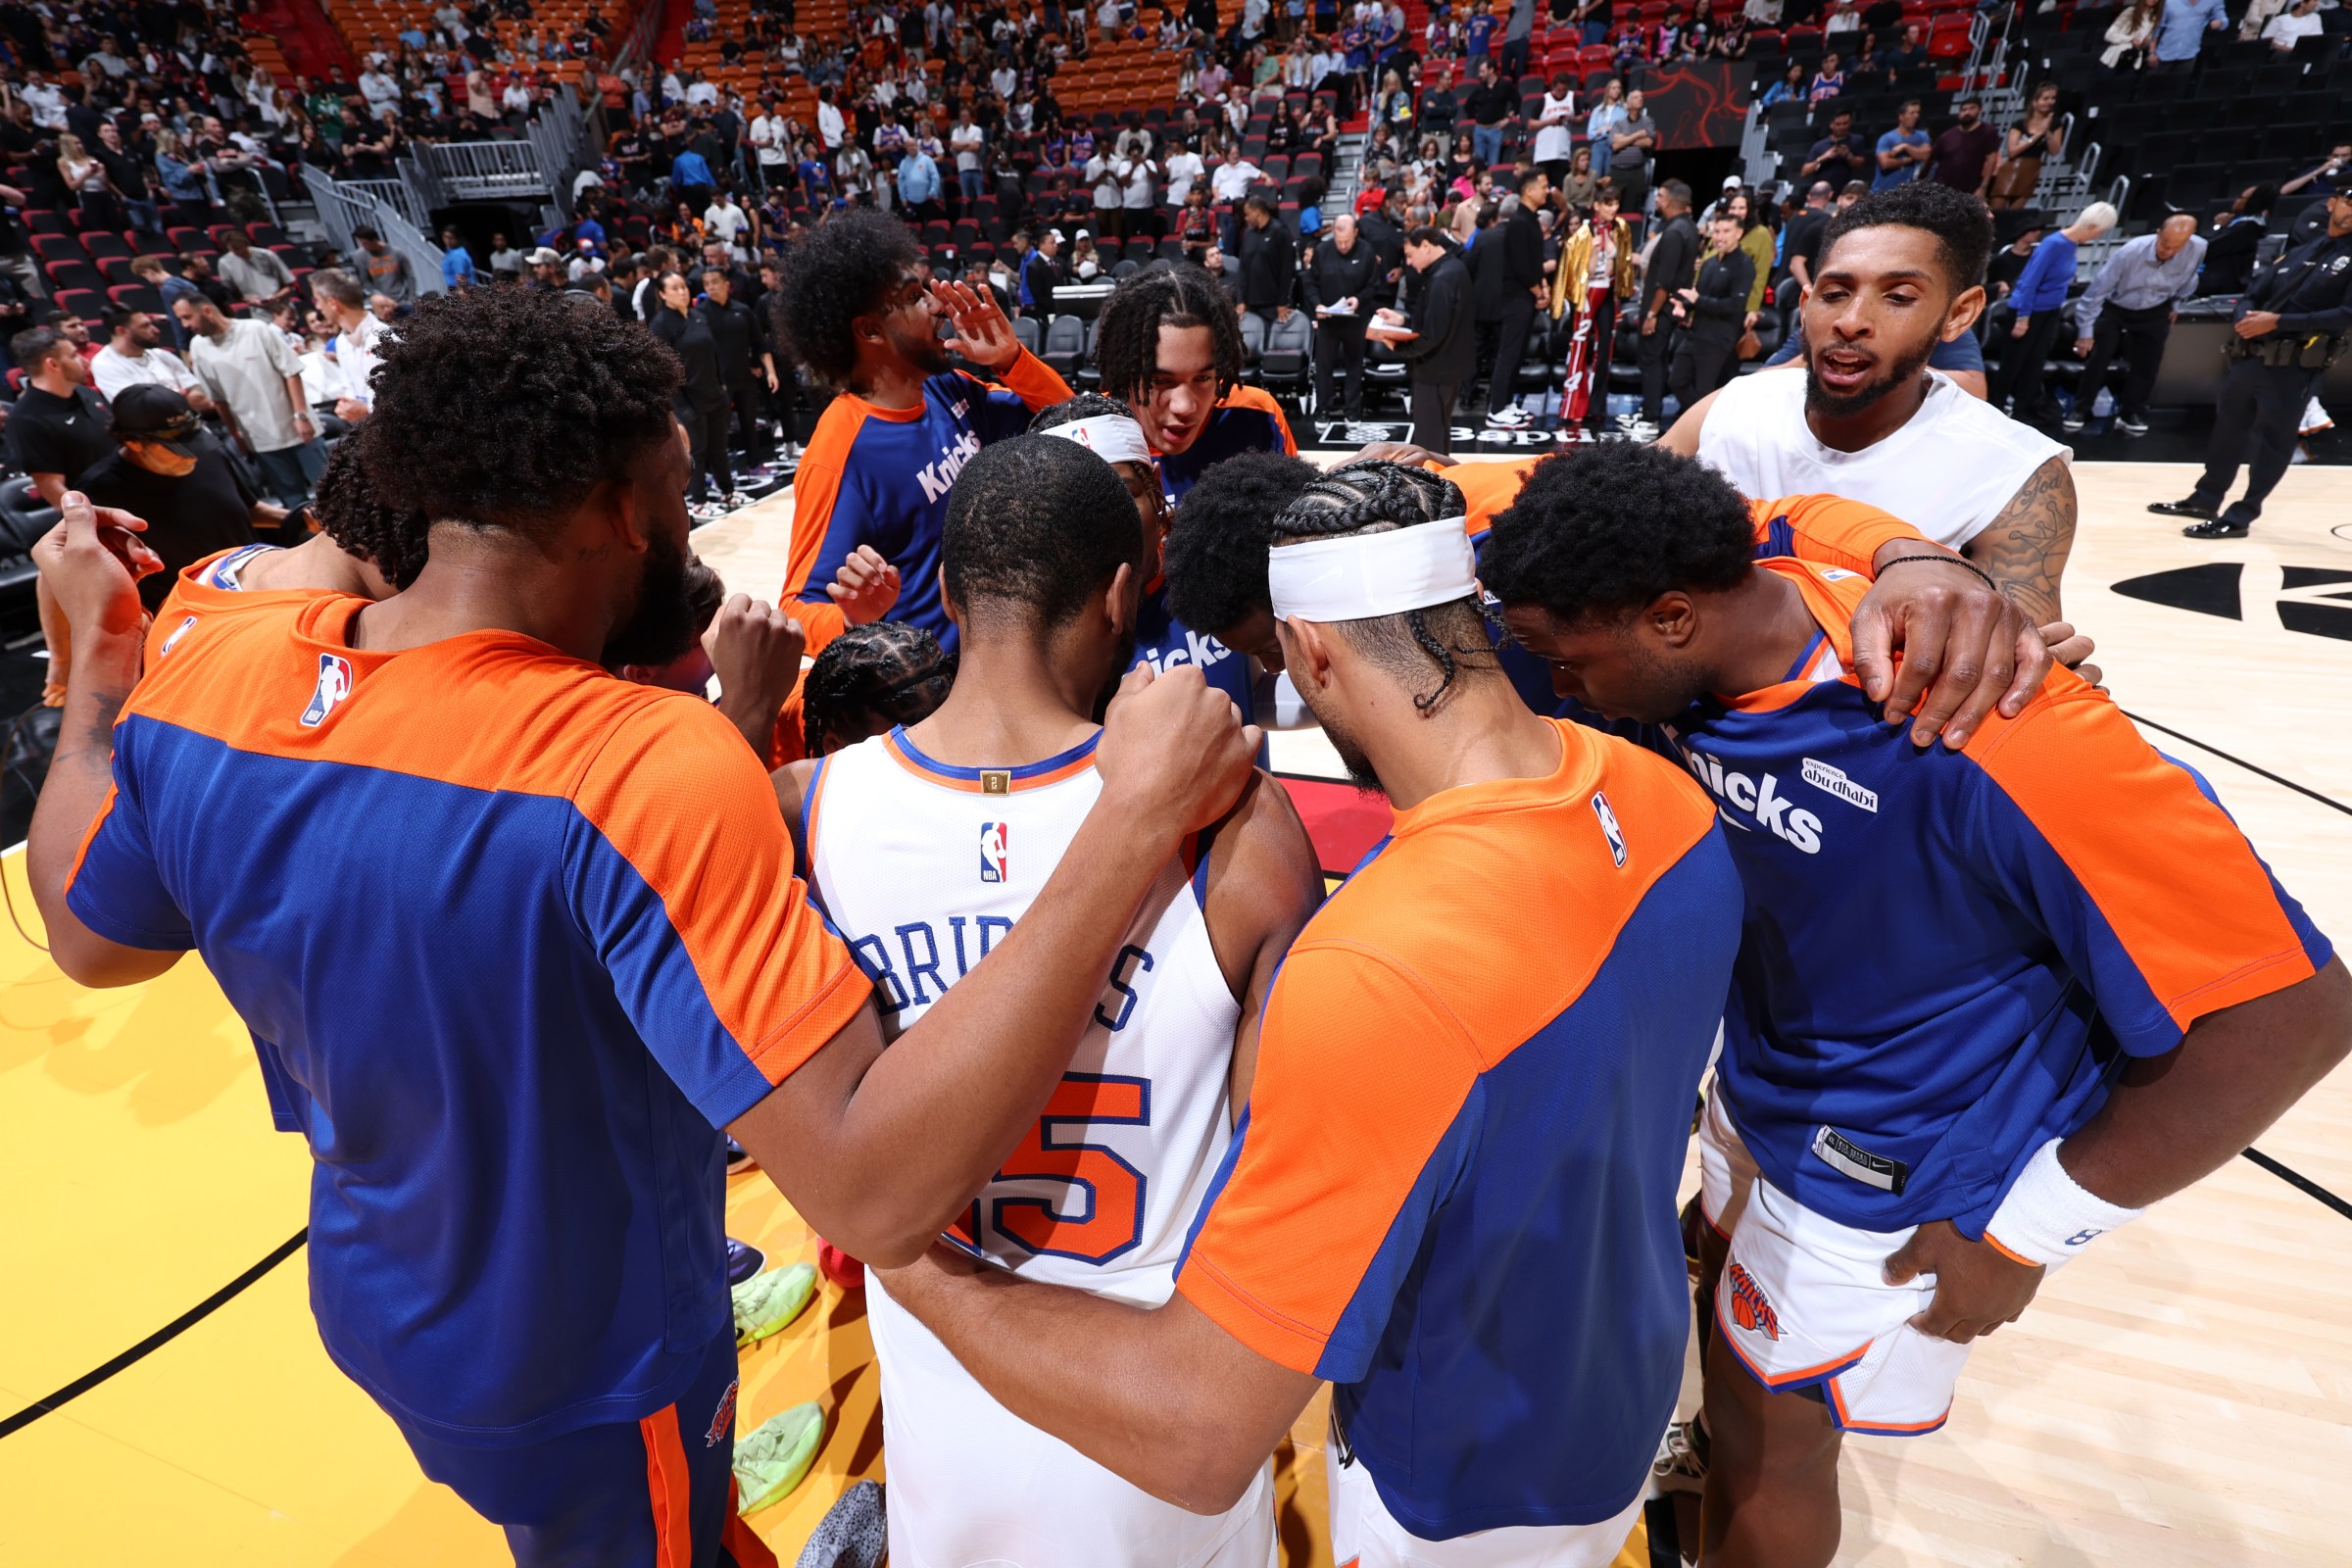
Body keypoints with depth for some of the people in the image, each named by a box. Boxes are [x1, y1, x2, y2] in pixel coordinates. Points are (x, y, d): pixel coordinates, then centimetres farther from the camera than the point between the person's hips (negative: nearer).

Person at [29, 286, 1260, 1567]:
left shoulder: (206, 670, -18)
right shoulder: (642, 768, -39)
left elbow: (89, 935, 2)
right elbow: (877, 1190, -43)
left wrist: (97, 659, 14)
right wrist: (1136, 822, -43)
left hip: (374, 1311, 6)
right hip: (590, 1386, -5)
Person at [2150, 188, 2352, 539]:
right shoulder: (2299, 251, 16)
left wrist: (2278, 321, -18)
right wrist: (2246, 317, -8)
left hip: (2291, 368, -6)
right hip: (2249, 357, 6)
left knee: (2271, 442, -2)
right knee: (2228, 429, 14)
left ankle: (2239, 517, 2)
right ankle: (2205, 500, 26)